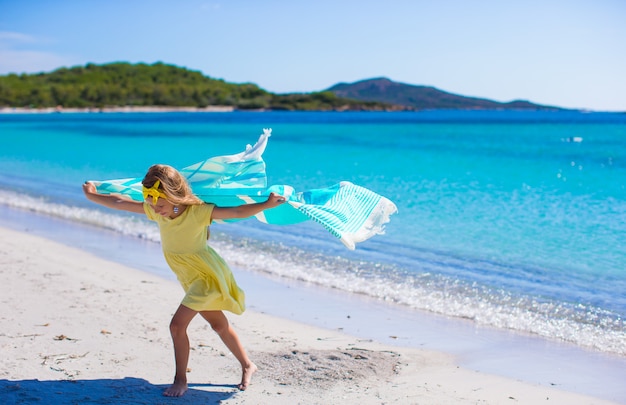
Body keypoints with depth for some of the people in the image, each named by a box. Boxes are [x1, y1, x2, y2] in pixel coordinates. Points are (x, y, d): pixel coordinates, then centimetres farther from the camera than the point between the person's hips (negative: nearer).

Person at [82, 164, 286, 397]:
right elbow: (121, 203, 1)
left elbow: (237, 212, -31)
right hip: (190, 279, 7)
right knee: (219, 325, 19)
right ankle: (247, 365, 36)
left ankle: (180, 380, 3)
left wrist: (266, 205, -42)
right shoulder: (156, 211, -9)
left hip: (206, 277, -7)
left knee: (177, 325, -14)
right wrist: (93, 196, 10)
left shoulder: (197, 211, -27)